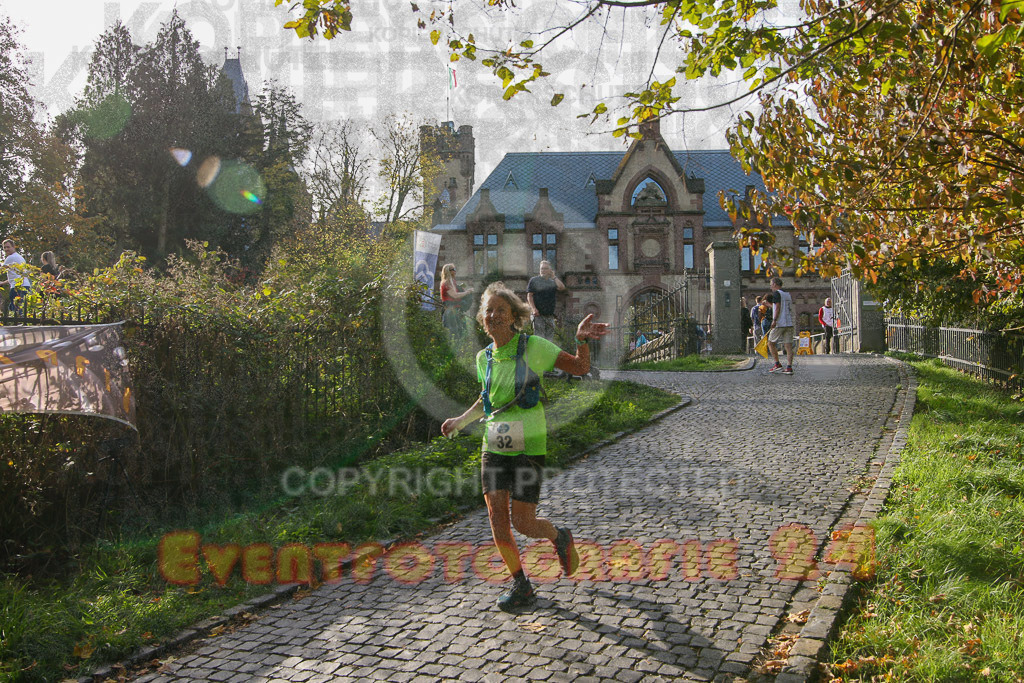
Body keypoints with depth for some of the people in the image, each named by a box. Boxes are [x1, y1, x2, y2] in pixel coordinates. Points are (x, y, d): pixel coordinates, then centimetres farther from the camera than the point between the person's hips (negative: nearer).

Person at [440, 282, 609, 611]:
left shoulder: (534, 347, -7)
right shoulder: (484, 358, 7)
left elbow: (580, 368, 0)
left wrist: (582, 340, -18)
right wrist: (461, 420, 13)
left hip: (527, 447, -4)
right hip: (494, 447, 5)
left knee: (522, 522, -6)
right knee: (497, 519, -1)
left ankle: (560, 538, 28)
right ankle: (521, 585, 16)